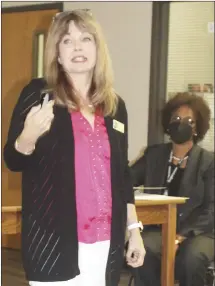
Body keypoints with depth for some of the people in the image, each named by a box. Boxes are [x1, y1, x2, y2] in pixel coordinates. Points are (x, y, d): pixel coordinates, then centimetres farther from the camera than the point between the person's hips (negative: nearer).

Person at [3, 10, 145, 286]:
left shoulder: (116, 105, 10)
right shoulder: (39, 93, -2)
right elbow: (13, 161, -3)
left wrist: (134, 229, 12)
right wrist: (29, 136, -24)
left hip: (105, 240, 4)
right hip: (53, 239, -4)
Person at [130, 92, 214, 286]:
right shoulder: (154, 154, 13)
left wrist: (183, 235, -18)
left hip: (197, 232, -2)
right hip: (159, 229, 2)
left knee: (191, 259, -35)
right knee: (143, 252, -32)